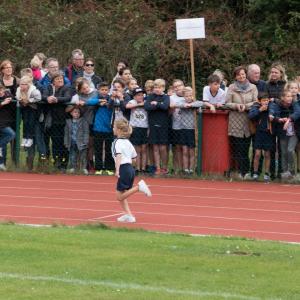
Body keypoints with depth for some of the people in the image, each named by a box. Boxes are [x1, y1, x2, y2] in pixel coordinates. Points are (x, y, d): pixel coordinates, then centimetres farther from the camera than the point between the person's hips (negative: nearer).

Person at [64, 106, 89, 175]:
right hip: (72, 143, 3)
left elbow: (86, 132, -4)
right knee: (72, 156, 5)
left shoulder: (83, 121, -1)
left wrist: (85, 142, -12)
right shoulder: (68, 122, 9)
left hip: (81, 143, -3)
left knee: (83, 156, 0)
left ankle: (84, 168, 5)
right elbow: (66, 133, 13)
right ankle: (72, 168, 11)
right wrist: (66, 143, 8)